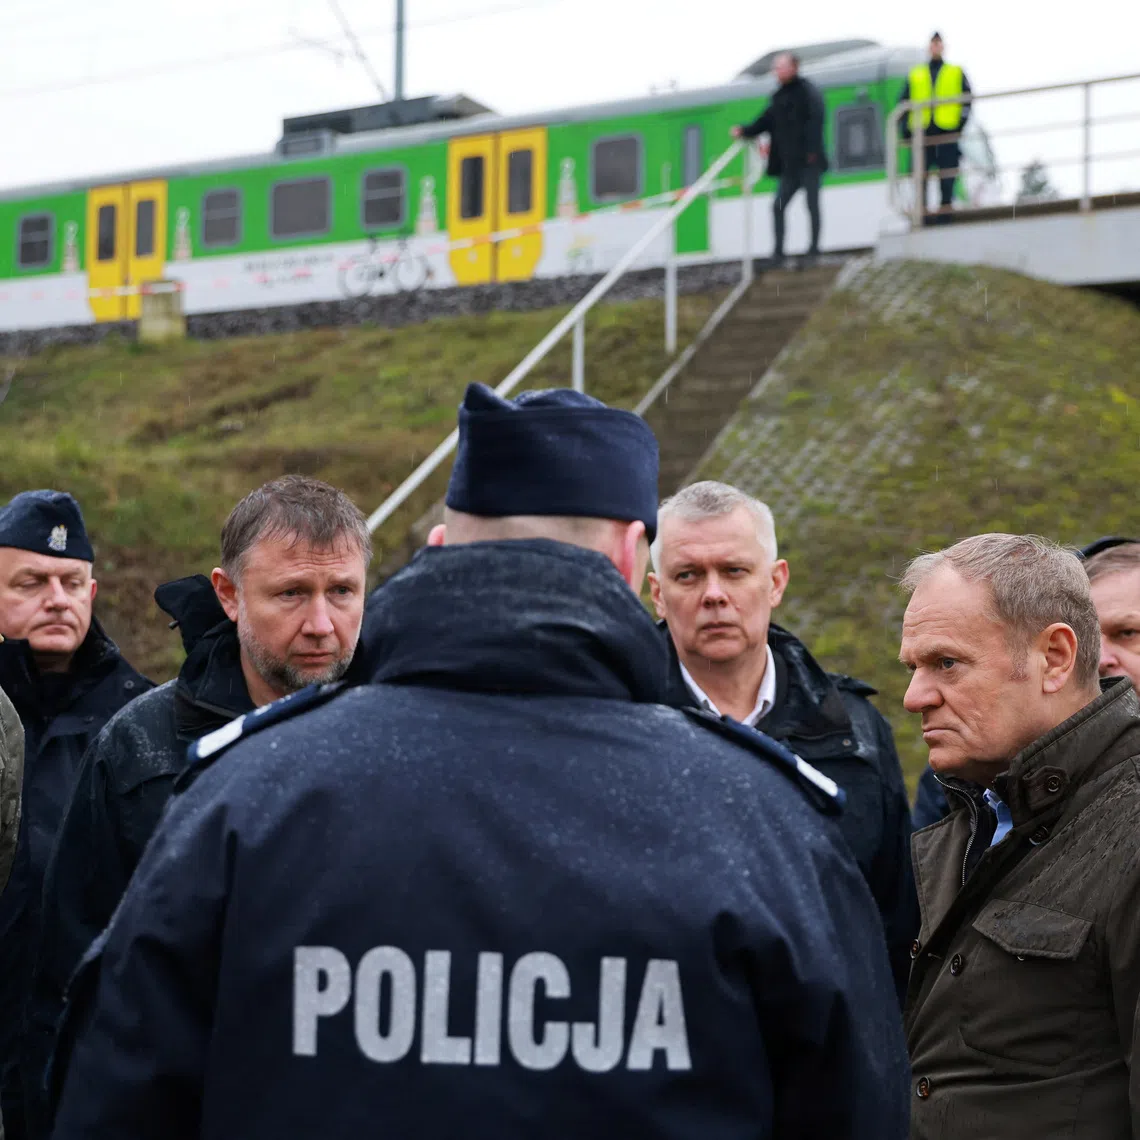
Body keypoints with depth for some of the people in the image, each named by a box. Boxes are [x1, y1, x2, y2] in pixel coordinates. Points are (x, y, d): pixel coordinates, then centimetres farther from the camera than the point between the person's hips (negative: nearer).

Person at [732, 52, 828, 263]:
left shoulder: (807, 91, -4)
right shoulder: (779, 97, 17)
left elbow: (815, 119, -13)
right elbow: (766, 121, 17)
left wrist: (812, 151, -22)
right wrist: (745, 131, 0)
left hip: (808, 161, -7)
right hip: (790, 165, 7)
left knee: (812, 204, -4)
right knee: (778, 206, 2)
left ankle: (814, 247, 2)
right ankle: (778, 251, 5)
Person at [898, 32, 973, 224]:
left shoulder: (956, 73, 14)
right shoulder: (915, 75, 18)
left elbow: (967, 100, 7)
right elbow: (903, 103, 15)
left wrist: (960, 125, -6)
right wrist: (906, 131, 4)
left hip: (947, 133, -1)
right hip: (921, 134, 1)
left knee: (947, 179, -3)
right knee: (920, 177, -2)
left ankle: (945, 220, -1)